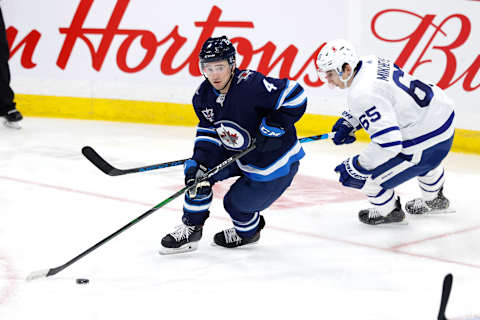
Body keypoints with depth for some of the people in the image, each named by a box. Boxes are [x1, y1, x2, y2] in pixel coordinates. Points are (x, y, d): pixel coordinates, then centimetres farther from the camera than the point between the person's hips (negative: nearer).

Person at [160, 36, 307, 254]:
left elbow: (295, 95, -29)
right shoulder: (203, 96, -8)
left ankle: (248, 232, 34)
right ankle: (191, 229, 11)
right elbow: (208, 132, 1)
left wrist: (274, 127, -29)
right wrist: (199, 162, -14)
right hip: (236, 152, 7)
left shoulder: (251, 84, -32)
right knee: (196, 172, -6)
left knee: (236, 203, -2)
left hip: (275, 159, -7)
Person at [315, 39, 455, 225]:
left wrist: (357, 166, -23)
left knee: (356, 175, 3)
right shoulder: (371, 62, -1)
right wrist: (348, 121, 12)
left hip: (426, 144, -9)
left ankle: (388, 211, 27)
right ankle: (434, 199, 65)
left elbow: (388, 142, -32)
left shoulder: (362, 94, -28)